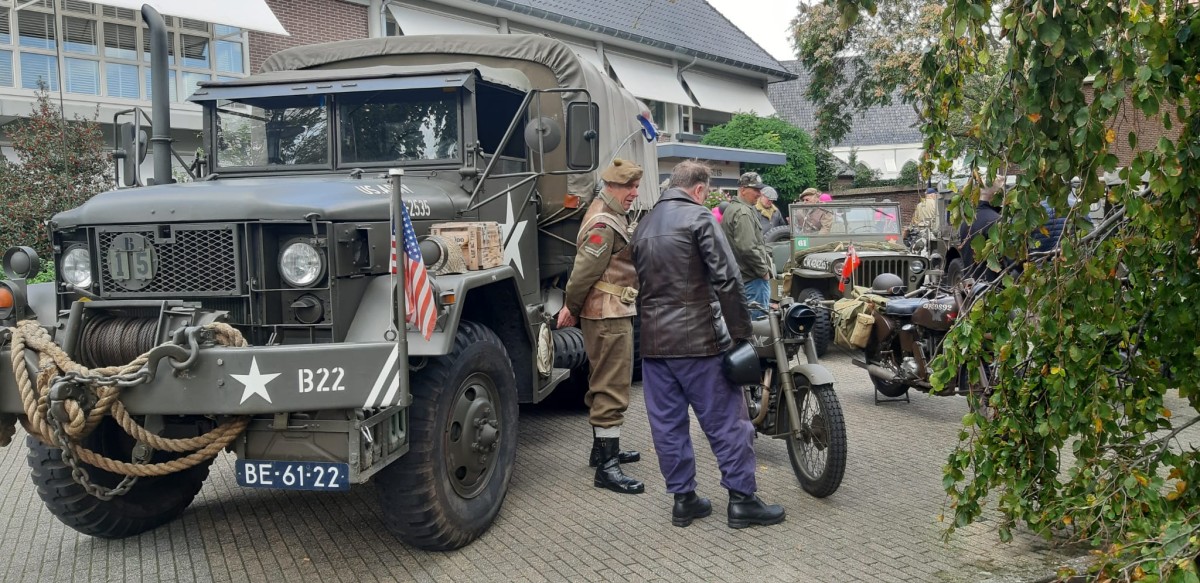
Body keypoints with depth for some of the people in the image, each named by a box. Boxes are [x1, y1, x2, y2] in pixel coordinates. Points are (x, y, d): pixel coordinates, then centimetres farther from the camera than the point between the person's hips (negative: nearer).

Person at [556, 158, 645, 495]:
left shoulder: (611, 215, 16)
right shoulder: (604, 224, -18)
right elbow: (585, 269, -21)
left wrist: (574, 308, 16)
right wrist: (571, 308, -10)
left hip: (613, 314, 11)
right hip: (609, 315, -11)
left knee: (603, 386, 20)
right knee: (612, 391, -9)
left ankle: (603, 449, 33)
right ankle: (606, 467, -6)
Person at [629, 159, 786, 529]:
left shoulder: (644, 226, 15)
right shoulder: (699, 218, -8)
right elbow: (726, 279, -15)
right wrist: (740, 331, -10)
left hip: (653, 342, 7)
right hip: (698, 338, -7)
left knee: (667, 425, 10)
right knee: (727, 421, 2)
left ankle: (682, 499, 15)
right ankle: (741, 500, 6)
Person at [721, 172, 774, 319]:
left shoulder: (732, 208, 16)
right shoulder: (743, 213, -17)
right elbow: (748, 248, -25)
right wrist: (764, 270, -14)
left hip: (741, 274, 11)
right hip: (754, 278, -11)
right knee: (758, 318, -8)